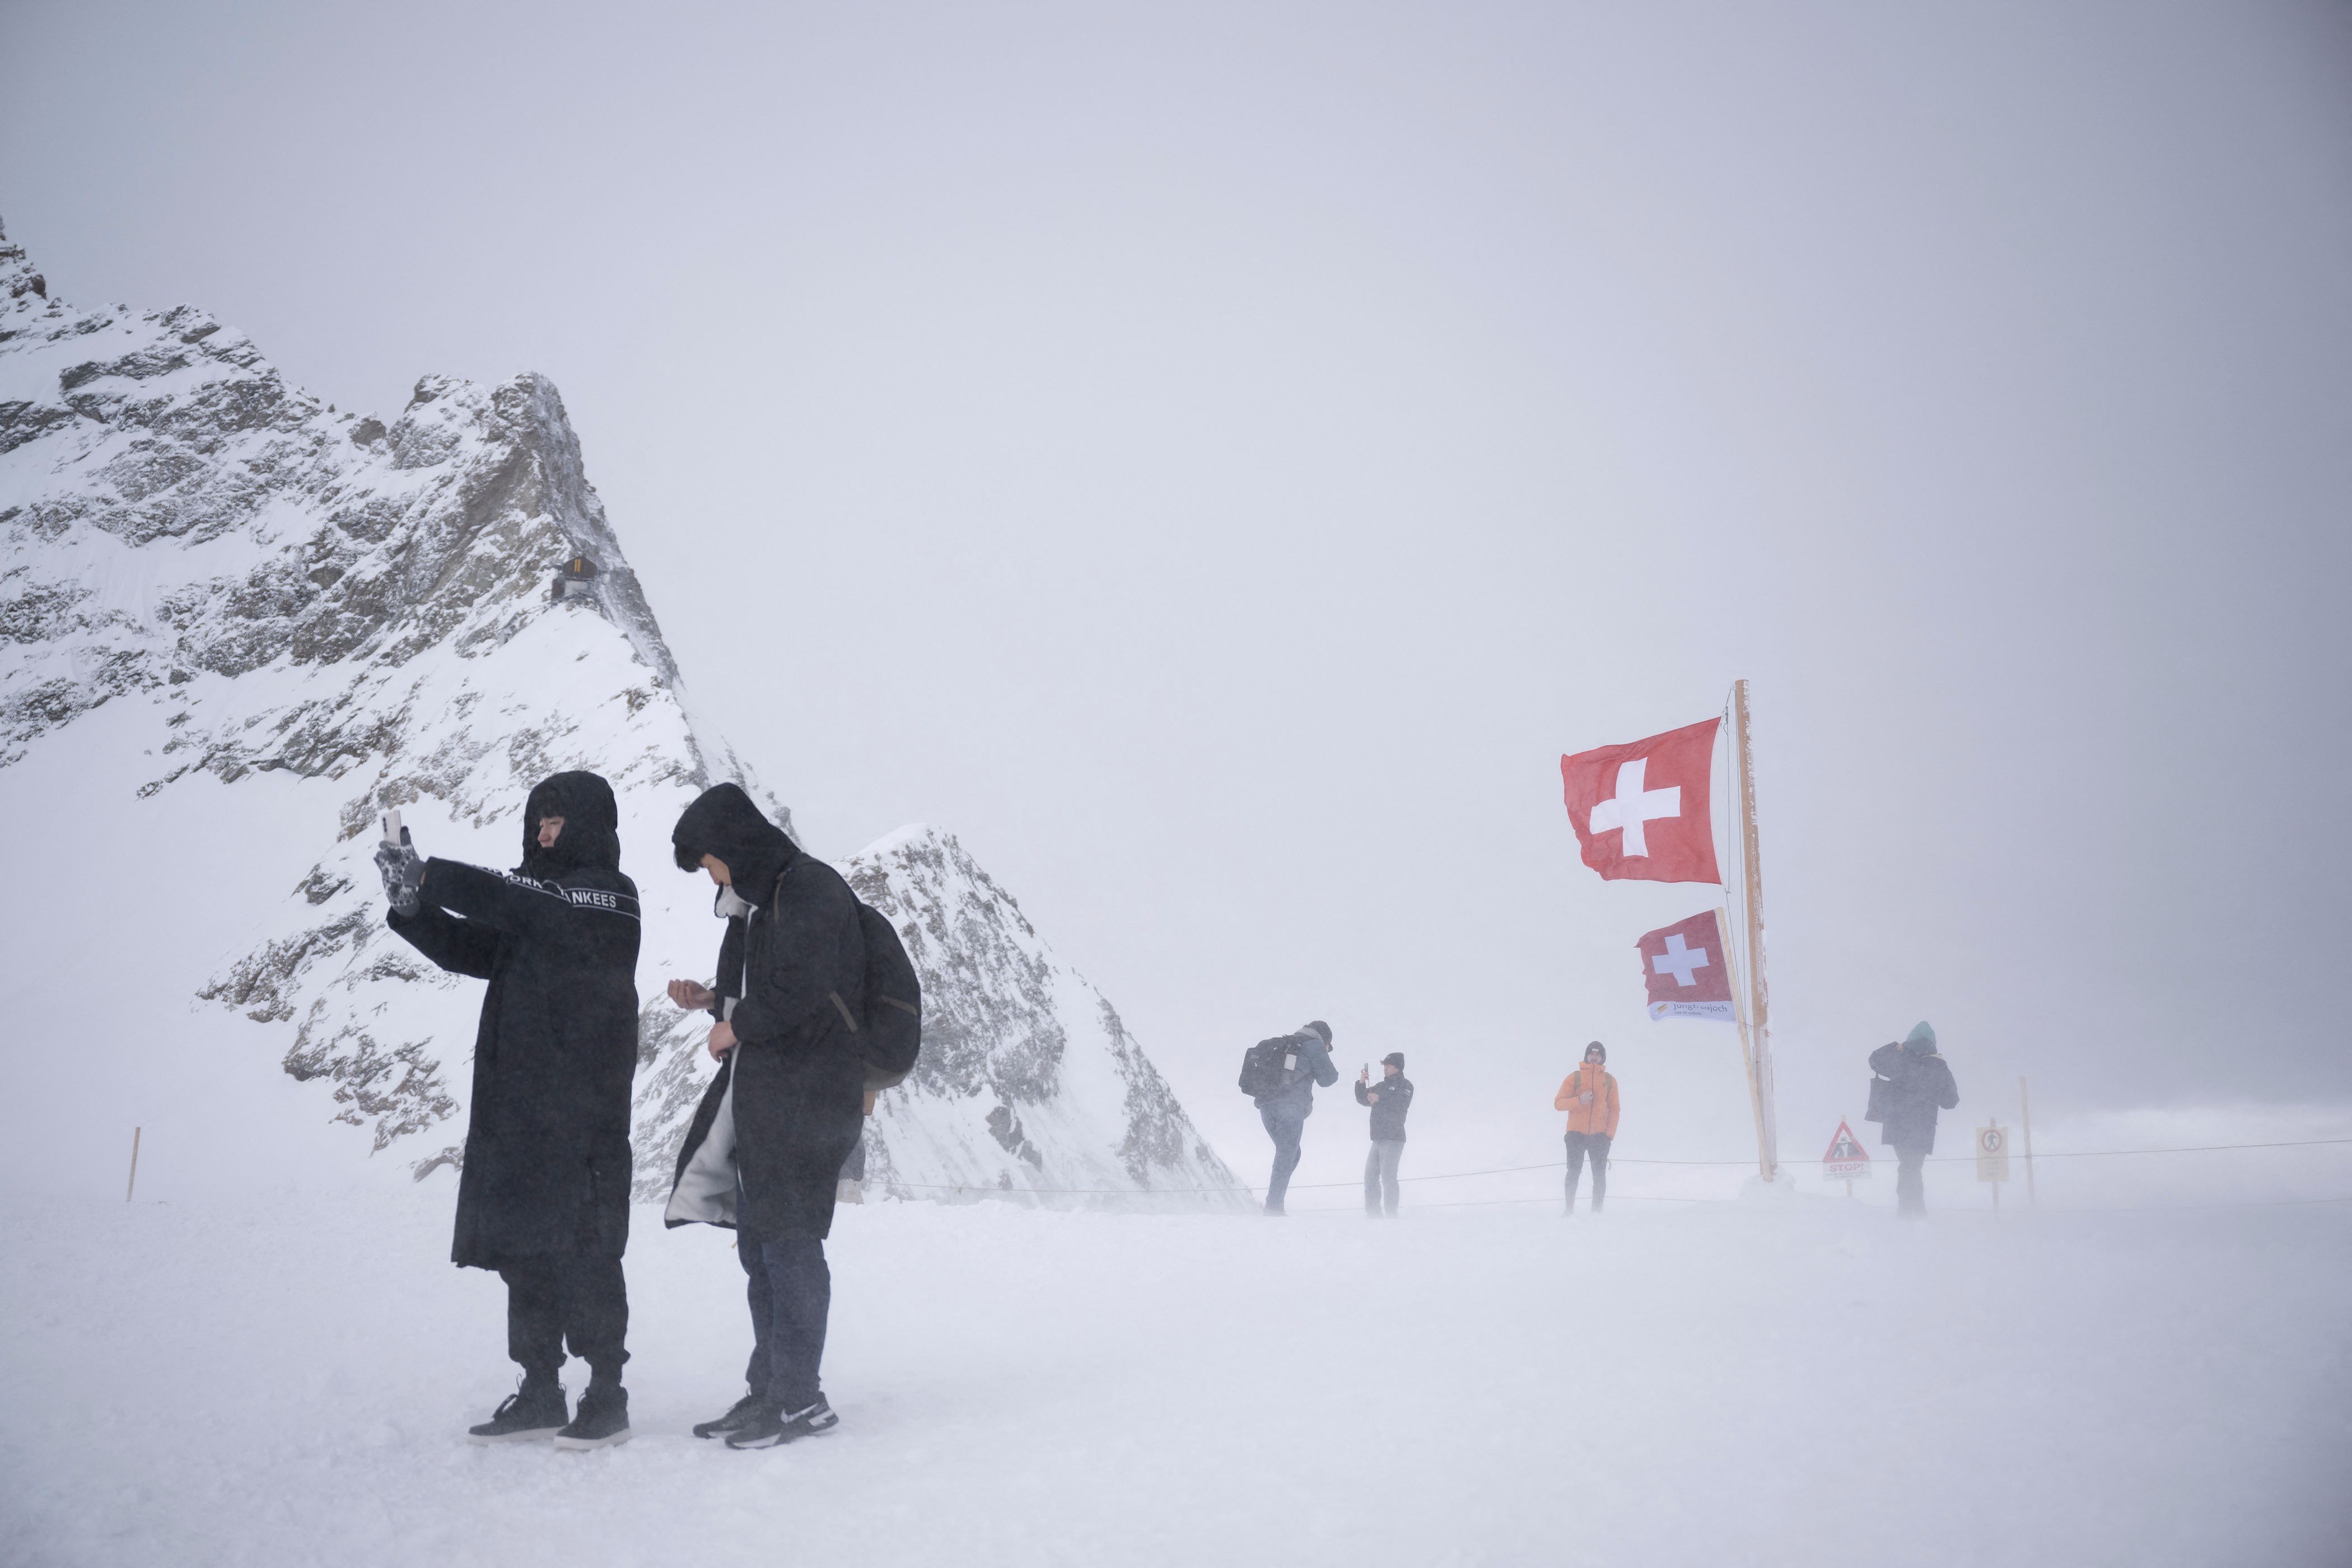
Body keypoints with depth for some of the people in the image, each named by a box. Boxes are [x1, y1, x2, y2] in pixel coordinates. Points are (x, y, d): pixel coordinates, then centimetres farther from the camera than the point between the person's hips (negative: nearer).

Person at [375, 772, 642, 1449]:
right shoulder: (539, 889, 18)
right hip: (517, 1098, 8)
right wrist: (414, 905, -4)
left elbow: (524, 908, -20)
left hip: (581, 1102, -8)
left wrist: (433, 877, -18)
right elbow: (476, 951, 11)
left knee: (580, 1246, -6)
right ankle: (540, 1392, 17)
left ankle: (607, 1394, 2)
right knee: (522, 1243, 9)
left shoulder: (608, 896, -4)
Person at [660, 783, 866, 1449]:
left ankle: (799, 1399, 2)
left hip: (804, 1096, -10)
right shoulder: (760, 900, 18)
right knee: (758, 1245, 12)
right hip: (755, 1091, 10)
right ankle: (769, 1389, 20)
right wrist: (712, 999, 10)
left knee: (789, 1243, -6)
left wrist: (735, 1027, -8)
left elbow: (798, 995, -21)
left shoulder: (811, 891, -12)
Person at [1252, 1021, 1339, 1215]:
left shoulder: (1285, 1044, 29)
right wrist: (1334, 1073, 27)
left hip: (1266, 1105, 7)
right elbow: (1327, 1079, 5)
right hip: (1290, 1105, -7)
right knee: (1286, 1157, -6)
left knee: (1291, 1155, 15)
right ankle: (1274, 1206, -14)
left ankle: (1273, 1206, 4)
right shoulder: (1314, 1043, 7)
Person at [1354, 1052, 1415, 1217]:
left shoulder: (1405, 1085, 0)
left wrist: (1380, 1098, -28)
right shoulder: (1381, 1086, 22)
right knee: (1370, 1175, 6)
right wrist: (1361, 1084, 1)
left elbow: (1402, 1104, -18)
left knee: (1388, 1176, -15)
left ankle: (1392, 1215, -14)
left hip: (1393, 1139, -8)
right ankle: (1373, 1214, 11)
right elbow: (1363, 1100, 18)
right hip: (1378, 1139, 8)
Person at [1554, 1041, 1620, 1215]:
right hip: (1576, 1134, -1)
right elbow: (1558, 1103, -1)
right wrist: (1579, 1101, -18)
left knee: (1599, 1175, -1)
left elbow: (1614, 1109, 8)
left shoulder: (1610, 1081, 9)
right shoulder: (1574, 1078, 5)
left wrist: (1609, 1134, -3)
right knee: (1573, 1173, -3)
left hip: (1599, 1135, 1)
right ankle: (1570, 1209, 2)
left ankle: (1597, 1211, 6)